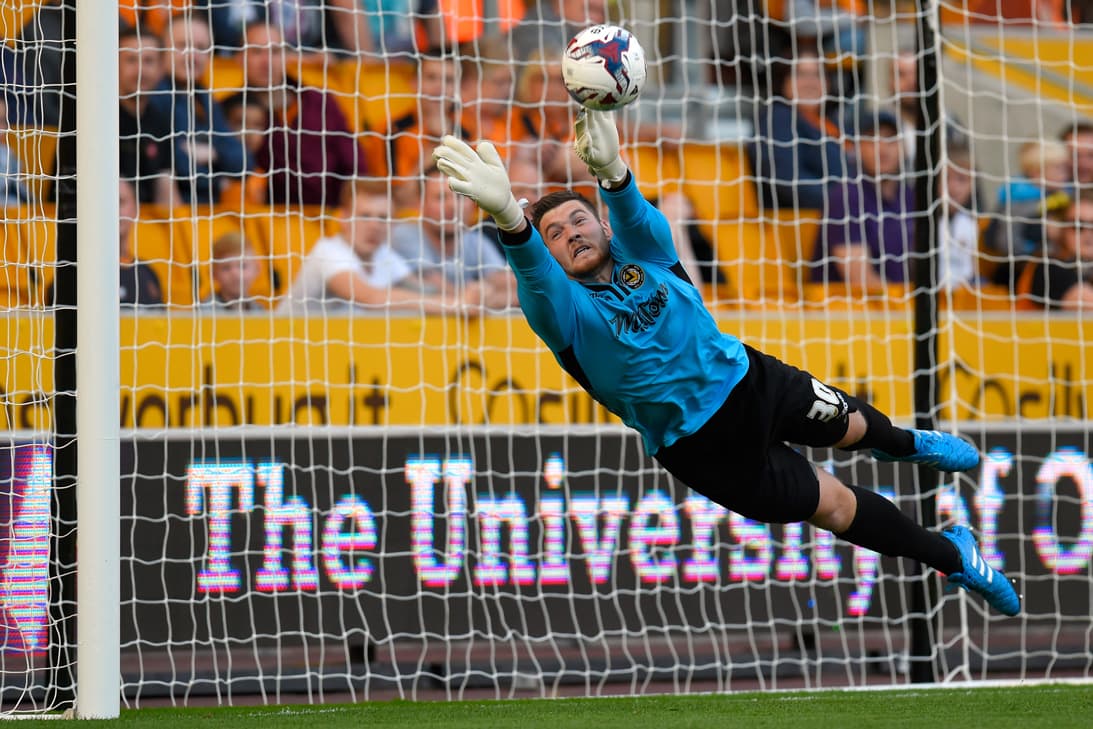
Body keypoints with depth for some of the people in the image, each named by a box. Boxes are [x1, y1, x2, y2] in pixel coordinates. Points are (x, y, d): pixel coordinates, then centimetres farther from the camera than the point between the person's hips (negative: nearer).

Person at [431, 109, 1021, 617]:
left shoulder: (642, 253, -10)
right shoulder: (566, 313, -20)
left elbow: (634, 215, -34)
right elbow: (535, 276, -44)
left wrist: (612, 173, -59)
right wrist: (509, 216, -67)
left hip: (751, 379, 3)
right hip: (706, 447, -3)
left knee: (850, 425, 26)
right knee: (835, 504, 7)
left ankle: (907, 443, 64)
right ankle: (950, 555, 32)